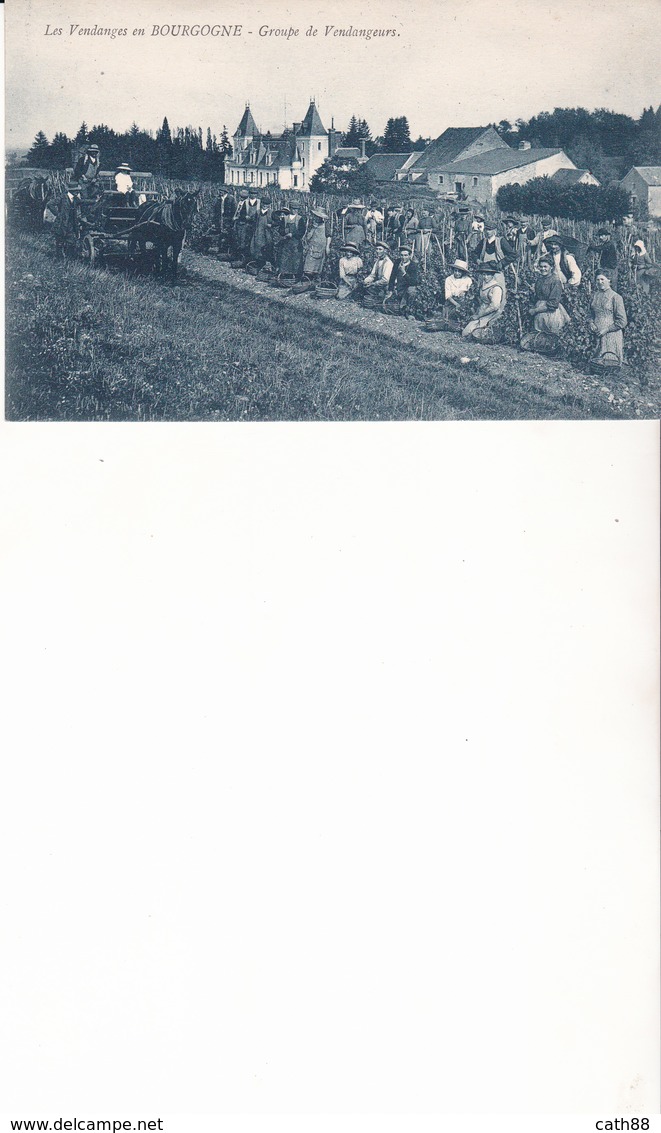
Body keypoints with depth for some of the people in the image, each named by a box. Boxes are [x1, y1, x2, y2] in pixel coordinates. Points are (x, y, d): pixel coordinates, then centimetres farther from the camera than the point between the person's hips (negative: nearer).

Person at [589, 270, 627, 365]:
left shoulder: (615, 297, -7)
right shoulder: (595, 296, 11)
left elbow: (622, 321, -8)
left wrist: (606, 329, -12)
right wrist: (591, 323, 4)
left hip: (611, 335, -5)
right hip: (596, 335, 5)